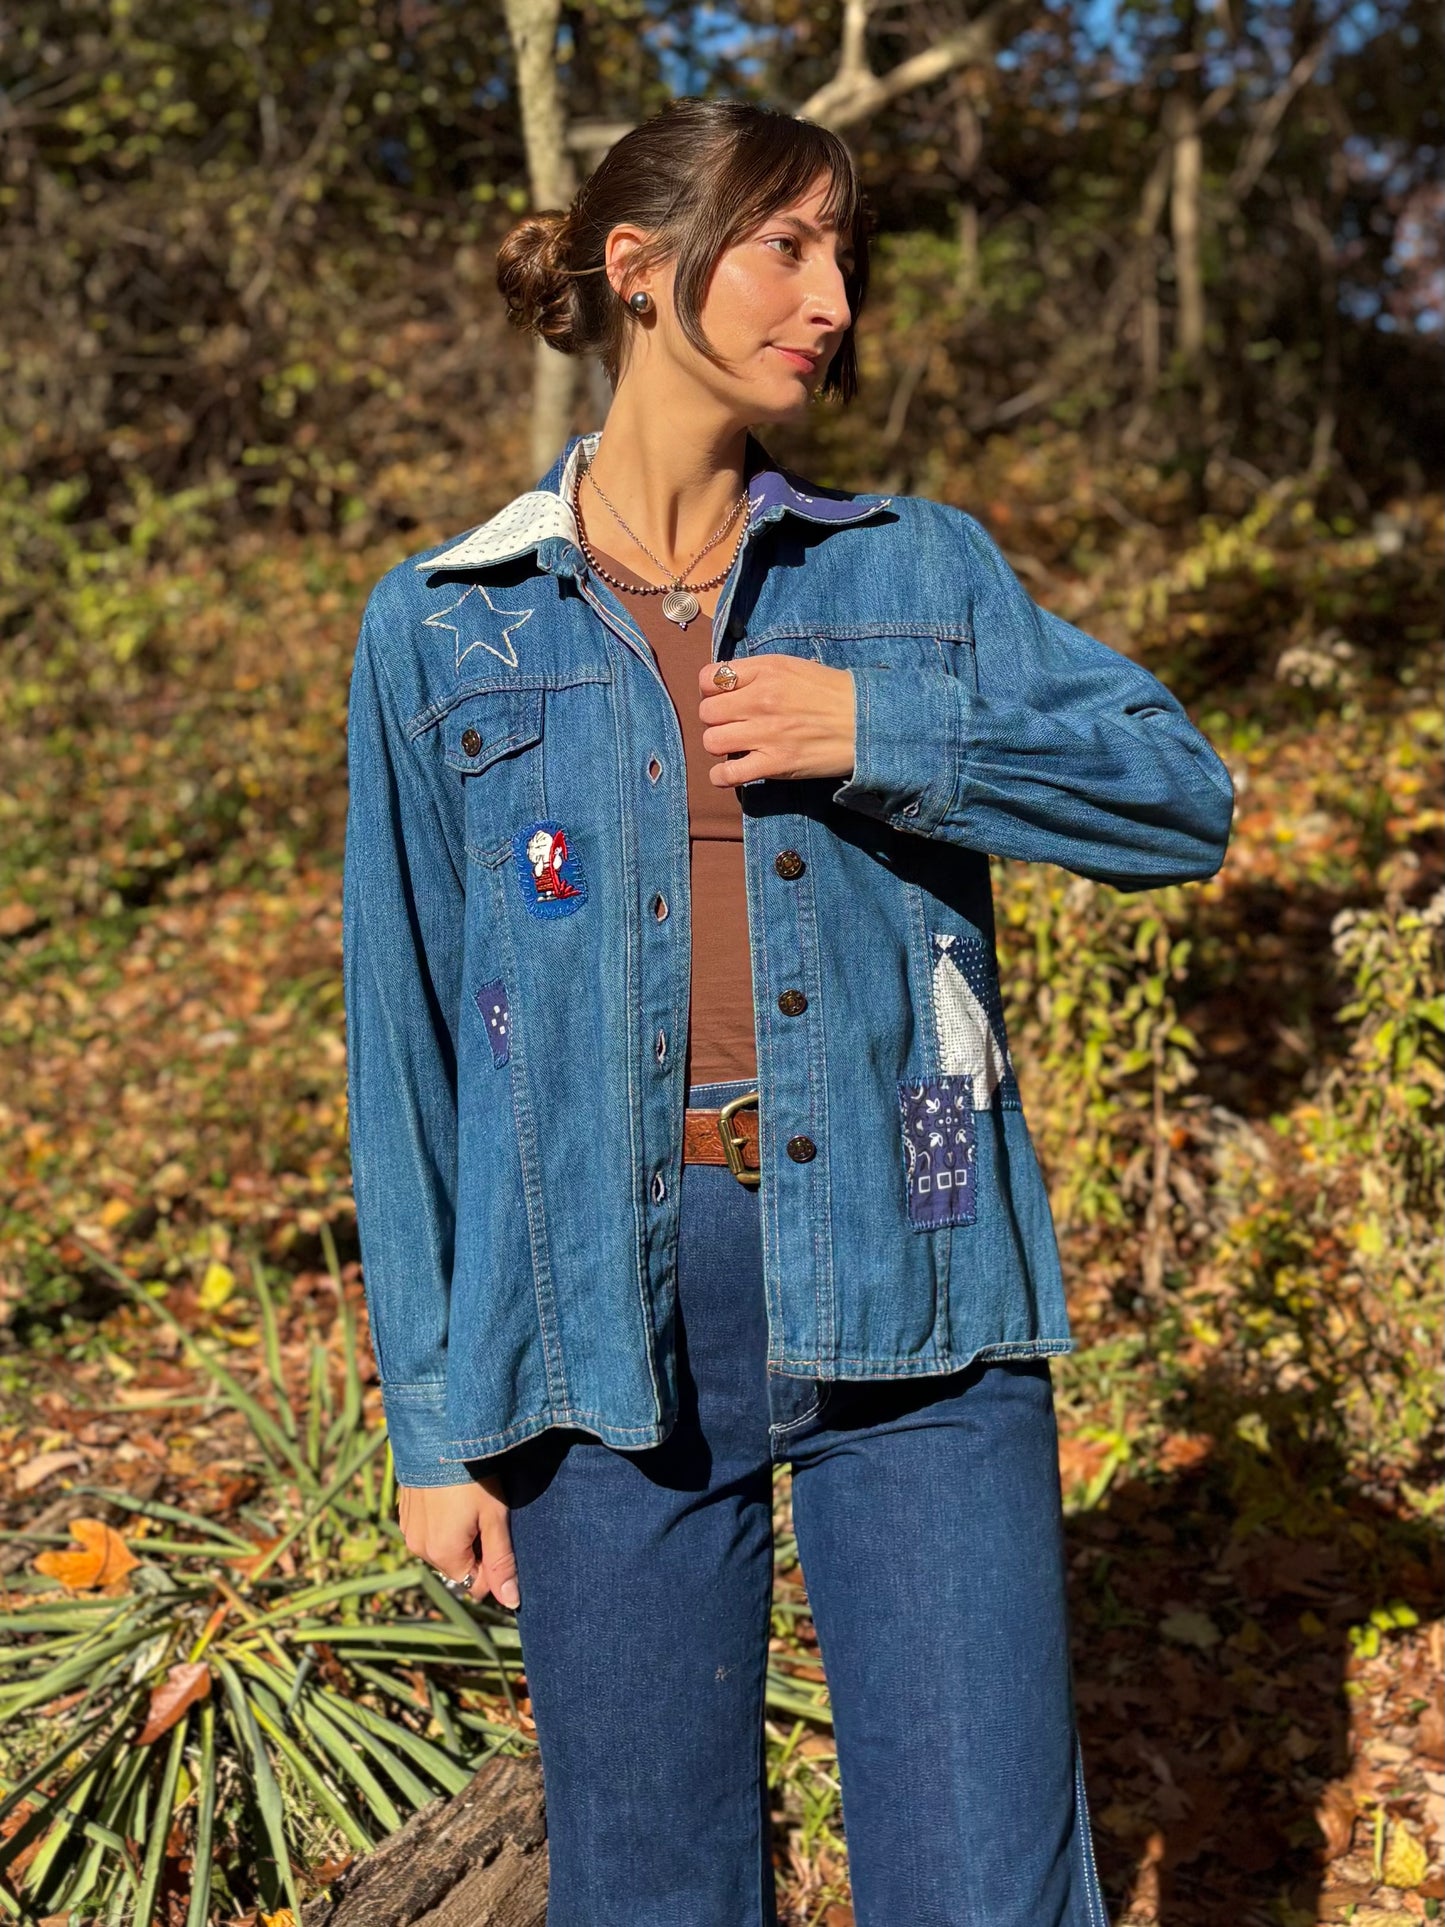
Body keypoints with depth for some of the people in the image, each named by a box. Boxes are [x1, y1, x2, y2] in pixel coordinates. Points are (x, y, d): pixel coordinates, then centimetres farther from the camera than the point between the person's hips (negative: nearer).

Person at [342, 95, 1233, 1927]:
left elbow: (1179, 793, 1)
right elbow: (409, 1042, 5)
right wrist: (433, 1415, 5)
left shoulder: (920, 568, 9)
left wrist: (883, 731, -13)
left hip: (907, 1300, 1)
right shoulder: (443, 628, 5)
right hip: (604, 1315, 0)